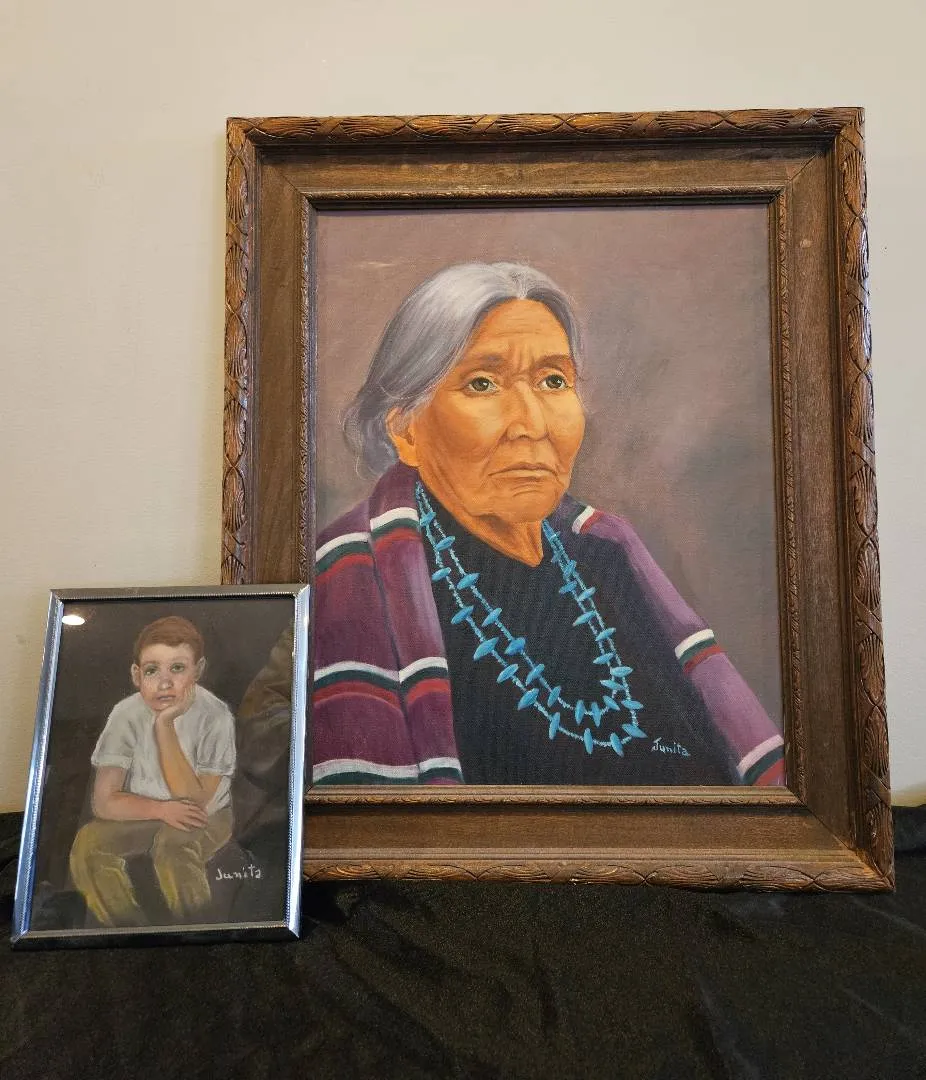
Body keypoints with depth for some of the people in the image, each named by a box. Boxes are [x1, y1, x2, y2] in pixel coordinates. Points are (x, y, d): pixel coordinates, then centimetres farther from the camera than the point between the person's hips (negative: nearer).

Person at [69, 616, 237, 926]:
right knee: (87, 843, -22)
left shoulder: (215, 716, -23)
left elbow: (193, 801, -26)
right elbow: (104, 802, -12)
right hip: (144, 815, 4)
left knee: (172, 843, -33)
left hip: (204, 818, -3)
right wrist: (162, 809, -29)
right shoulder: (127, 714, -15)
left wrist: (164, 726, -33)